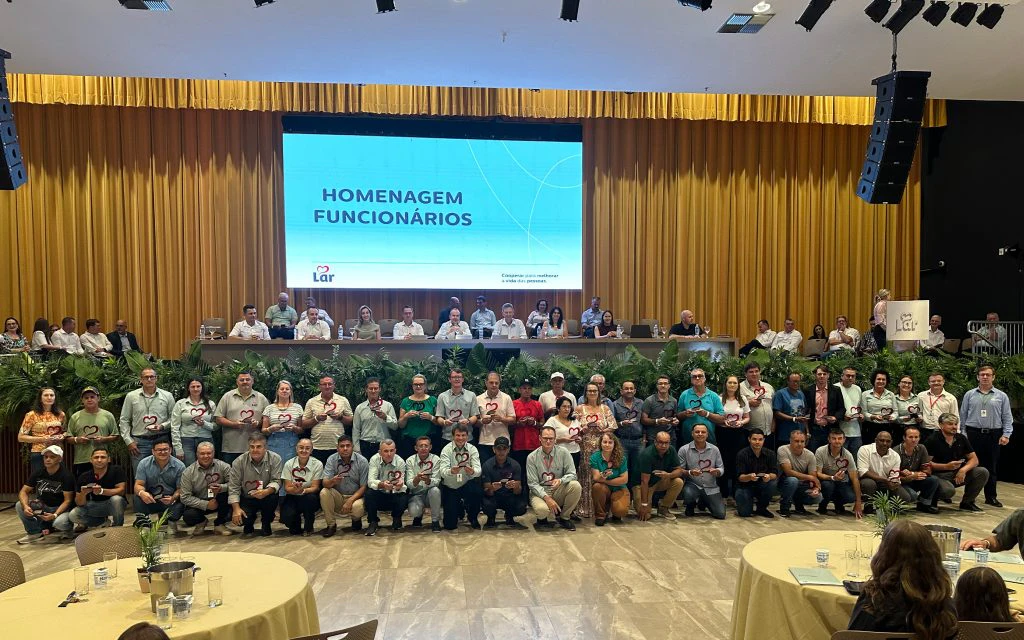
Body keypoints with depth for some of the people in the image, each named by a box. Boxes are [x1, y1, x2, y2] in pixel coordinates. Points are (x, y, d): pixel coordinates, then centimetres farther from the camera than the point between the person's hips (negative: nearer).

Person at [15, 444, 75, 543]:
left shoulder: (66, 475, -17)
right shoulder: (38, 473, -2)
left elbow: (67, 500, -18)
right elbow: (24, 491, -3)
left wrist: (54, 515, -32)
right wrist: (25, 506, -24)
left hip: (61, 508, -5)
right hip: (42, 506, 5)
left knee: (59, 523, -36)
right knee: (19, 505, -16)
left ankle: (67, 530, 3)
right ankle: (34, 532, 1)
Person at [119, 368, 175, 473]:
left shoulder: (167, 396, 6)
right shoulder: (131, 396, 6)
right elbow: (124, 420, 8)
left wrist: (163, 426, -11)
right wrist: (129, 441, 0)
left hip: (162, 440, 0)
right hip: (139, 442, 0)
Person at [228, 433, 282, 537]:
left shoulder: (275, 459, -12)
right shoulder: (239, 461, -9)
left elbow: (276, 481, -15)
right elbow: (233, 487, -7)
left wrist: (266, 492, -38)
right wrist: (236, 508, -18)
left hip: (266, 498, 0)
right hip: (246, 499, 1)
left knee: (272, 496, -34)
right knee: (238, 518, -26)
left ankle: (266, 525, -2)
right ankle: (249, 527, 16)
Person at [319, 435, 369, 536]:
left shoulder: (362, 461, -10)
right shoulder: (331, 460, -6)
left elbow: (363, 487, -9)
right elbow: (325, 483, -15)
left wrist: (350, 501, -23)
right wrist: (332, 481, -40)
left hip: (355, 496, -2)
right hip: (338, 496, 2)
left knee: (357, 507, -34)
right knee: (324, 492, -27)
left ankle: (356, 520, 6)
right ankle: (331, 525, -9)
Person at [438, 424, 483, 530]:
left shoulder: (472, 449, -7)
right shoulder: (446, 449, -11)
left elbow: (478, 471, -19)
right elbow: (443, 472, -24)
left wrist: (472, 471, -43)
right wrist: (451, 471, -47)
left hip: (467, 485, 1)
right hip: (449, 488, -1)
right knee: (450, 525, -7)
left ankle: (473, 518, -1)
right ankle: (459, 509, 29)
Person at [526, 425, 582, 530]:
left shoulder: (563, 453, -2)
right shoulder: (532, 457, -5)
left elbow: (572, 474, -5)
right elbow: (533, 483, -7)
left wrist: (561, 480, -28)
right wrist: (547, 498, -21)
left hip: (558, 491, 2)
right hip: (540, 492, -2)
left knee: (576, 485, -27)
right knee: (542, 509, -36)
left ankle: (563, 517, -4)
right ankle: (542, 519, 6)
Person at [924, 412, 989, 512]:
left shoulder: (961, 438, 7)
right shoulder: (932, 440, -11)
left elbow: (974, 459, 5)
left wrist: (963, 469, -14)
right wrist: (946, 466, -25)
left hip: (958, 474, 6)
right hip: (939, 475, -6)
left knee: (983, 472, -13)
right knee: (948, 490, -37)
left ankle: (967, 502, 4)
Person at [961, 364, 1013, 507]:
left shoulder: (1001, 396, 5)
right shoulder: (970, 395, 6)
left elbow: (1007, 418, 5)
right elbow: (963, 415, 7)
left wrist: (1006, 435, -4)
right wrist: (963, 433, 2)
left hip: (993, 435, 0)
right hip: (973, 434, 0)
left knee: (991, 468, 7)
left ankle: (991, 497, 15)